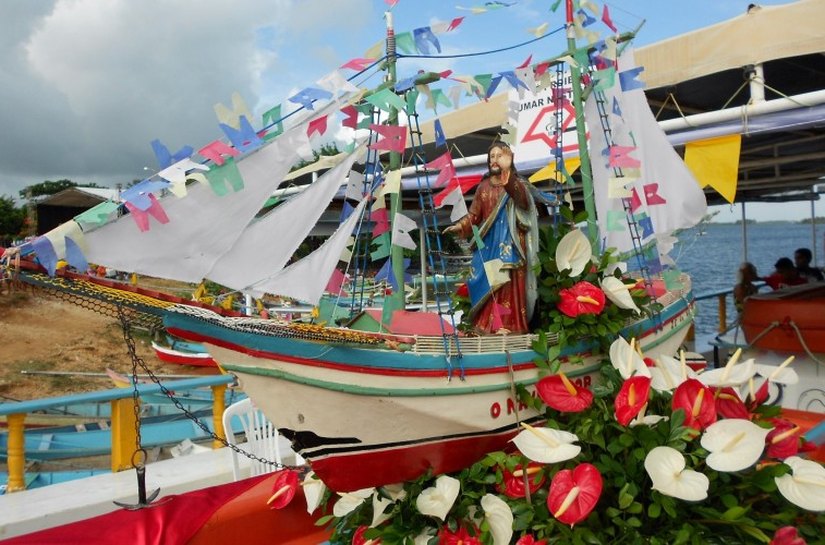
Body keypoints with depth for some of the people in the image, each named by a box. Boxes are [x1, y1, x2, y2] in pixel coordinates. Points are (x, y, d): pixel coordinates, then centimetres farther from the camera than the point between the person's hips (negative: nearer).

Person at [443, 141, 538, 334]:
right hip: (488, 243, 4)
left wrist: (507, 173, -30)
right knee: (487, 283, -3)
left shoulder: (518, 183, 5)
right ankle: (487, 324, -1)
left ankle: (510, 324, -12)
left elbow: (523, 201, -19)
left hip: (510, 243, -3)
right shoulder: (484, 186, 15)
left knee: (509, 282, -13)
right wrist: (460, 226, -9)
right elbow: (474, 214, 11)